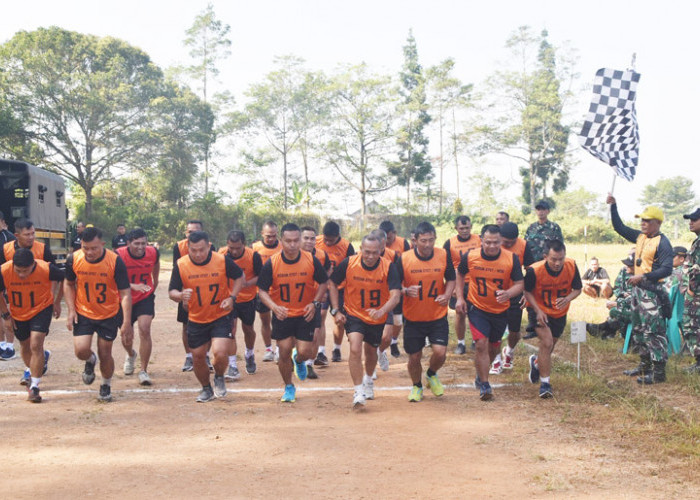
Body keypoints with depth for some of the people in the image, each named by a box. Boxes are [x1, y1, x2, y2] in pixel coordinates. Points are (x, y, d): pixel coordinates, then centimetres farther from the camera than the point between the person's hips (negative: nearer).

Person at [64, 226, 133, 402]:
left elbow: (125, 293, -18)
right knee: (81, 350, -14)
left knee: (105, 355, 4)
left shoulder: (115, 261, -22)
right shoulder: (73, 259, -13)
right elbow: (69, 284, 6)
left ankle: (106, 386, 32)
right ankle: (90, 361, 24)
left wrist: (127, 322, -23)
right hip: (83, 313, 1)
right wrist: (71, 310, -4)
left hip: (109, 315, -1)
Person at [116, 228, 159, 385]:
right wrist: (133, 286, -44)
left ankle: (144, 371, -6)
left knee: (145, 330, -18)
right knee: (126, 338, 10)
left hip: (145, 297, 0)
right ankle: (131, 355, 48)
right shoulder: (119, 256, -24)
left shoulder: (153, 253, -14)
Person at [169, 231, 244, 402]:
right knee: (198, 357, 9)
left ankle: (219, 378, 16)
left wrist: (231, 297, -13)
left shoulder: (223, 261, -15)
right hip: (196, 319, 2)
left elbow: (240, 277, 2)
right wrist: (181, 295, -29)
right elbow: (171, 292, -5)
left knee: (220, 353, -18)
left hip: (221, 316, -2)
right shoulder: (180, 265, -12)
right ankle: (206, 389, 37)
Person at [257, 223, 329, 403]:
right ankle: (289, 387, 25)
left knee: (305, 353, -4)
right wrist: (274, 307, -24)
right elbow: (262, 290, -6)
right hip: (282, 315, 0)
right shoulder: (271, 263, -13)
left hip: (305, 314, 0)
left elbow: (323, 283, 3)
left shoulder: (311, 261, -11)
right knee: (284, 354, 1)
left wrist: (315, 303, -11)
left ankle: (298, 360, 36)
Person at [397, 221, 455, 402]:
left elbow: (451, 279, 8)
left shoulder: (444, 255, -6)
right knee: (414, 357, 7)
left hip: (438, 315, 1)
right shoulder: (404, 258, -12)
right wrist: (406, 291, -26)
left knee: (440, 352, -12)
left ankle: (431, 374, 24)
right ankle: (417, 386, 36)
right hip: (413, 317, 0)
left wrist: (447, 295, -12)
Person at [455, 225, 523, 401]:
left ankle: (480, 377, 41)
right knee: (481, 343, -16)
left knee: (493, 348, 14)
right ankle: (484, 385, -4)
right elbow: (460, 275, 7)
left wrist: (508, 293, -33)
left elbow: (519, 284, -12)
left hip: (501, 310, 2)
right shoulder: (470, 257, -13)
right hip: (477, 307, -2)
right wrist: (460, 298, -1)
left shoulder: (511, 259, -15)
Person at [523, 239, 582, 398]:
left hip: (560, 313, 4)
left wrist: (567, 299, -30)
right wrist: (538, 311, -24)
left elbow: (577, 289, -8)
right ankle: (545, 383, -9)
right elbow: (527, 291, -12)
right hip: (540, 311, -4)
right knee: (546, 342, -20)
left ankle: (536, 362, 53)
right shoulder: (534, 270, -28)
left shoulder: (571, 266, -21)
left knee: (549, 346, 18)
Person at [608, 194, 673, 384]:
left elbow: (667, 269, -21)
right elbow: (620, 228, 19)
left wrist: (643, 277, -25)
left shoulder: (662, 243, -14)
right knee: (639, 330, 16)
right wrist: (613, 206, 11)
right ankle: (645, 366, 27)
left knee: (654, 332, -9)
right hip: (638, 289, 9)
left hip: (652, 291, -9)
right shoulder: (640, 237, 10)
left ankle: (658, 372, -6)